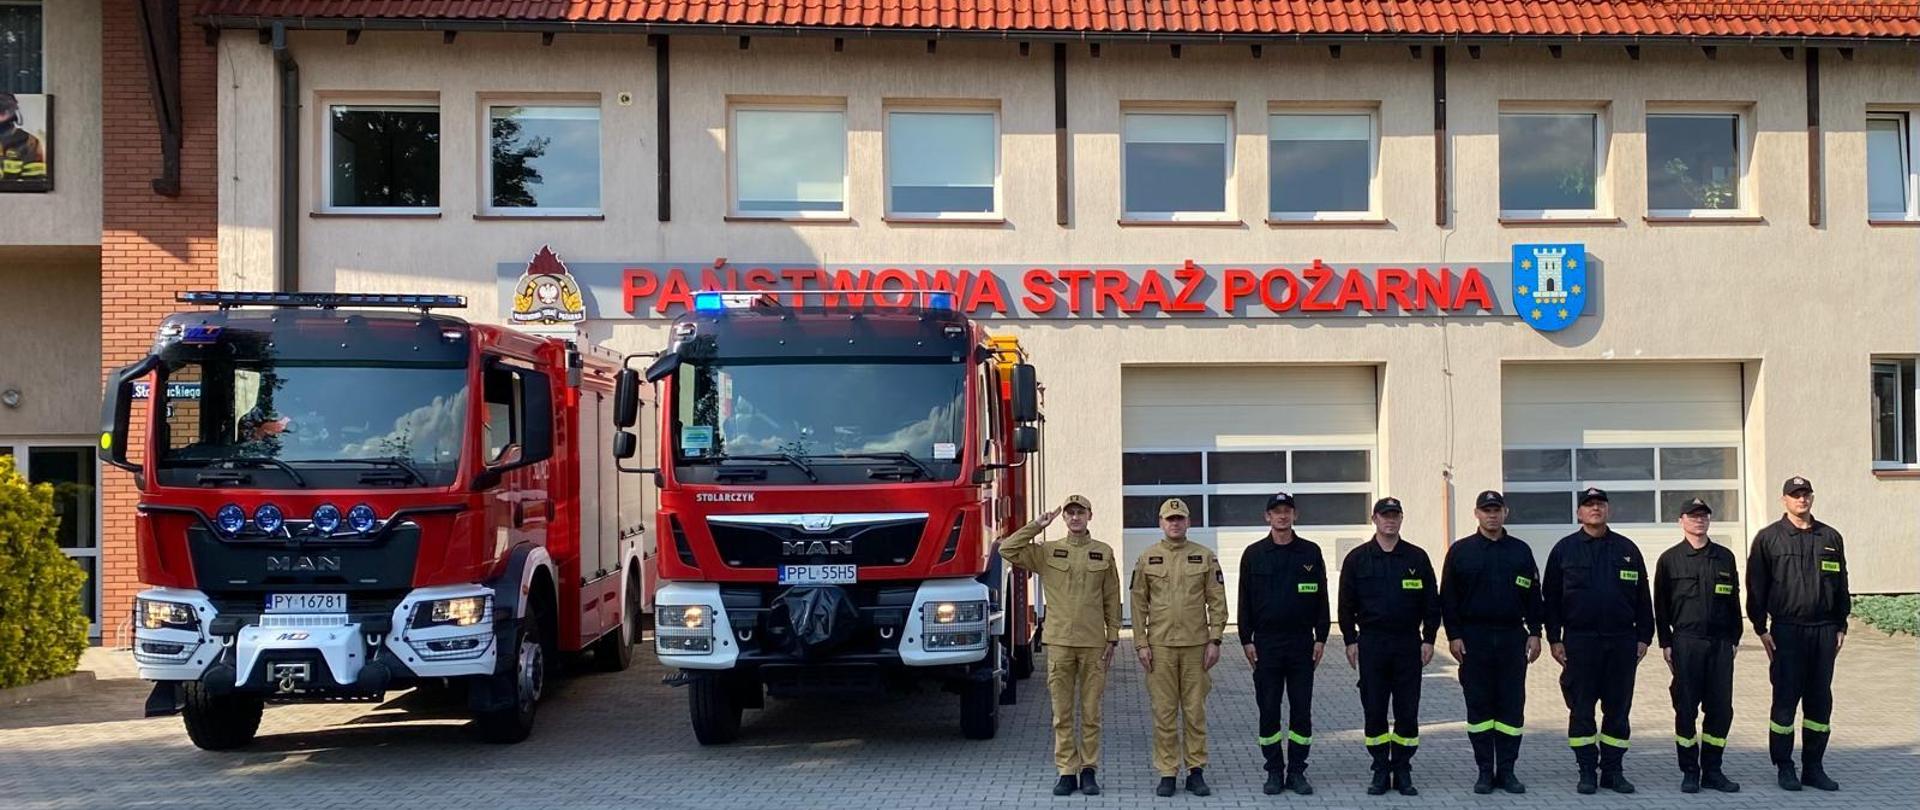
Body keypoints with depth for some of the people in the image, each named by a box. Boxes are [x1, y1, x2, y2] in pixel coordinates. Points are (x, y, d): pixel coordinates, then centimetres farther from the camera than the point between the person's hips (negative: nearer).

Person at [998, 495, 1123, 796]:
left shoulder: (1104, 553, 6)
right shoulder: (1046, 552, 5)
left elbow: (1112, 599, 7)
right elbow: (1007, 550, -5)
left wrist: (1112, 639, 3)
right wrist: (1037, 526, -6)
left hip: (1093, 644, 0)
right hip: (1059, 643, 0)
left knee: (1091, 713, 4)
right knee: (1062, 714, 3)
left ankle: (1089, 771, 12)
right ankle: (1067, 772, 9)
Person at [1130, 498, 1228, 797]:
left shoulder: (1205, 557, 4)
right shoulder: (1147, 559, 5)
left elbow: (1217, 602, 3)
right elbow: (1139, 604, 4)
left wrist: (1215, 640, -4)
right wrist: (1141, 644, -2)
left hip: (1196, 646, 0)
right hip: (1160, 646, 0)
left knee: (1195, 711, 4)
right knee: (1164, 712, 2)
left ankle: (1196, 771, 12)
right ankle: (1167, 774, 9)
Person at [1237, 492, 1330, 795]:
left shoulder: (1311, 552, 5)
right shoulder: (1254, 554, 4)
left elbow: (1321, 598, 7)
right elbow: (1245, 601, 5)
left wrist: (1321, 638, 1)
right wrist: (1246, 640, -1)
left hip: (1302, 643, 0)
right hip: (1266, 644, 0)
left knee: (1301, 710, 2)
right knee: (1268, 710, 2)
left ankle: (1297, 771, 10)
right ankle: (1274, 772, 11)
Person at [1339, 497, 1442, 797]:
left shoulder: (1417, 558, 5)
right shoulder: (1357, 558, 4)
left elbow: (1432, 602, 7)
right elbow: (1346, 604, 6)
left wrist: (1428, 639, 1)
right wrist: (1350, 640, 0)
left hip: (1408, 643, 0)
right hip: (1371, 644, 0)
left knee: (1407, 711, 2)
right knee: (1374, 711, 2)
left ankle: (1403, 772, 12)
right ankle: (1380, 771, 11)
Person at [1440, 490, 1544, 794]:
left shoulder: (1520, 551, 9)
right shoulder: (1461, 551, 3)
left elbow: (1533, 595, 10)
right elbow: (1448, 597, 2)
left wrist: (1535, 633, 2)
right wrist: (1454, 635, -5)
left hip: (1513, 637, 1)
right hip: (1474, 638, -1)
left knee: (1512, 706, 2)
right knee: (1479, 706, 2)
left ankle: (1507, 771, 9)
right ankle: (1485, 771, 8)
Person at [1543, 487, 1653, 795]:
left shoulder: (1627, 550, 10)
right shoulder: (1565, 549, 5)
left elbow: (1643, 597, 12)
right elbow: (1551, 597, 4)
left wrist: (1644, 637, 6)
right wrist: (1554, 639, -2)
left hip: (1621, 641, 2)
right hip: (1580, 641, -2)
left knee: (1618, 708, 5)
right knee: (1581, 709, 1)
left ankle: (1613, 770, 13)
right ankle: (1587, 771, 9)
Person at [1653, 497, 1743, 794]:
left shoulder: (1725, 557, 11)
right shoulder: (1670, 559, 3)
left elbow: (1734, 601, 15)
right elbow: (1661, 605, 4)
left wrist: (1735, 638, 9)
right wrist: (1666, 643, -1)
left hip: (1720, 643, 3)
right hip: (1686, 643, -3)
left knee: (1721, 708, 3)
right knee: (1686, 709, -1)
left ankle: (1712, 770, 13)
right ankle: (1690, 772, 7)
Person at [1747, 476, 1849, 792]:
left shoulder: (1830, 538, 11)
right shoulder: (1768, 538, 1)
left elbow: (1841, 586, 15)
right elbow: (1756, 586, 0)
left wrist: (1841, 626, 9)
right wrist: (1761, 628, -5)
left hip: (1824, 630, 3)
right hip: (1787, 630, -3)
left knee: (1820, 700, 7)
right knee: (1785, 699, -2)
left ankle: (1813, 767, 15)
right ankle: (1784, 768, 6)